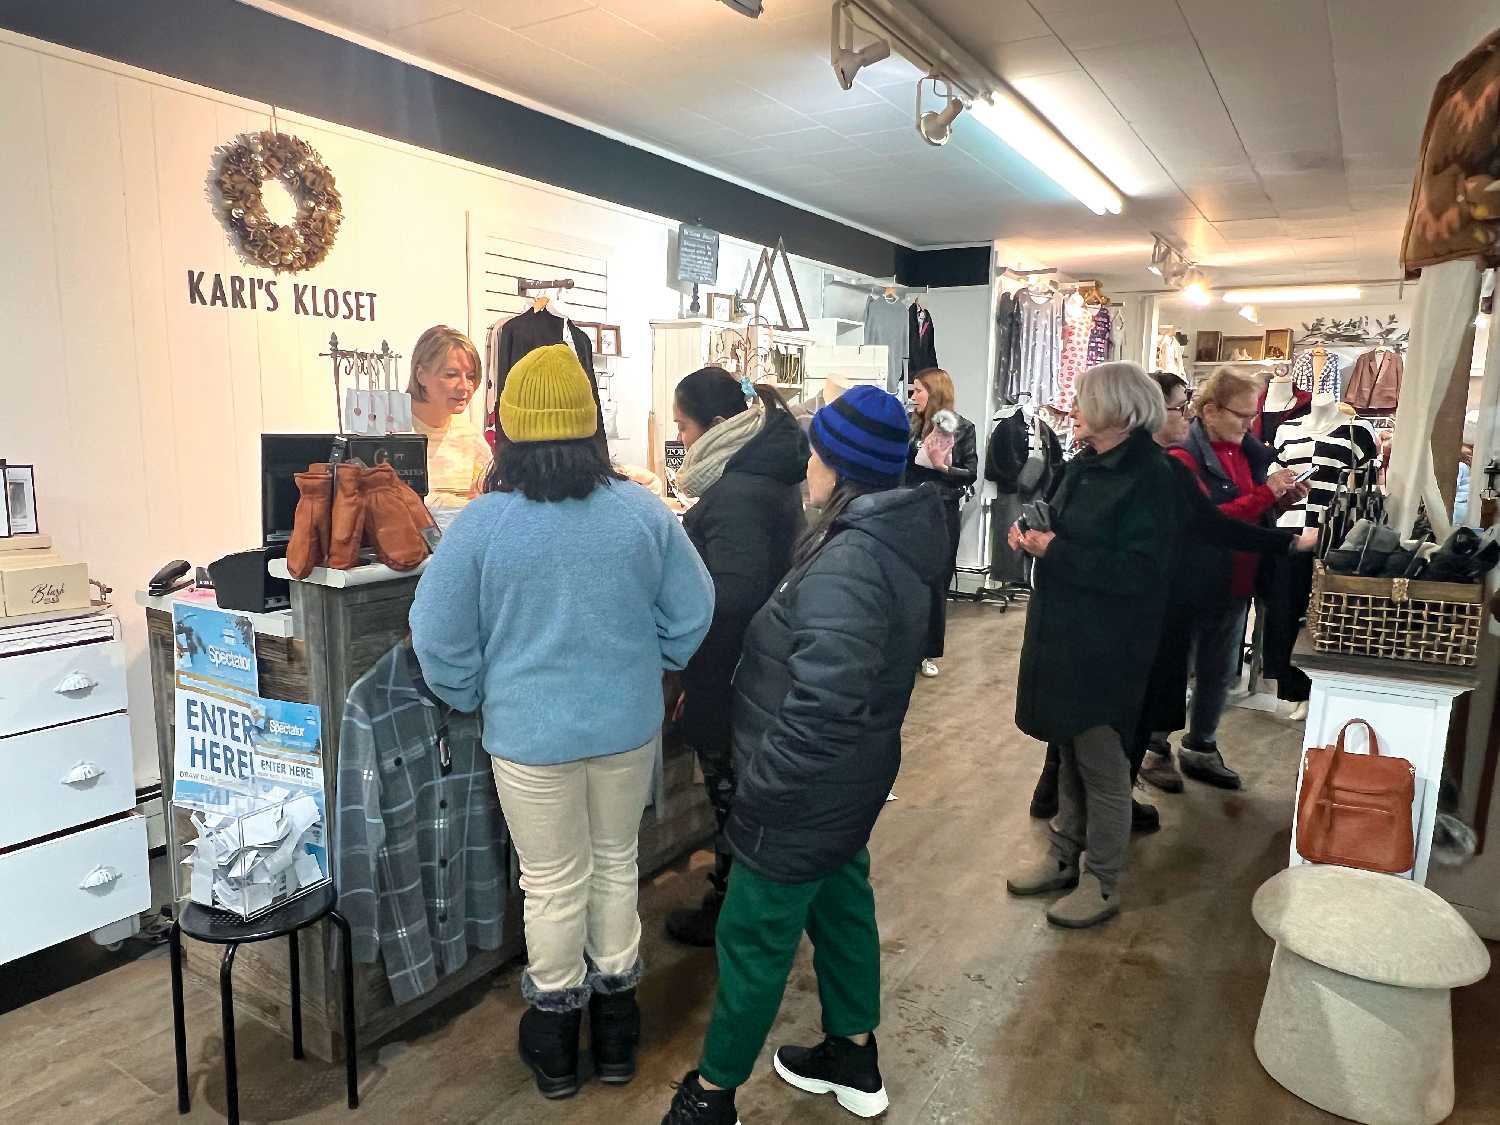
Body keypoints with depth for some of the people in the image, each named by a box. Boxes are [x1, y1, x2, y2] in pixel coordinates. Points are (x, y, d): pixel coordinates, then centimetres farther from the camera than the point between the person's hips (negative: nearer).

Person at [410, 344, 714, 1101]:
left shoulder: (481, 524, -15)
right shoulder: (643, 511, -10)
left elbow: (439, 642, -8)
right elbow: (692, 614, 0)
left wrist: (475, 700, 10)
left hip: (532, 734, -2)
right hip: (629, 725, 2)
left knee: (553, 883, 14)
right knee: (616, 863, 20)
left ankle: (555, 1040, 35)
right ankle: (616, 1024, 37)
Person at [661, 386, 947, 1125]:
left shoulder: (848, 564, -29)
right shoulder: (889, 540, 2)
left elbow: (820, 705, -33)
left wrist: (761, 784, -21)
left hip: (805, 790, -9)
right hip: (847, 778, 10)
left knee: (753, 938, 8)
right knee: (841, 905, 24)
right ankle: (854, 1060, 44)